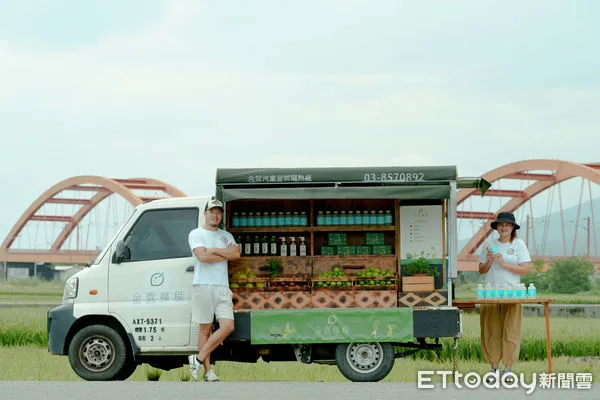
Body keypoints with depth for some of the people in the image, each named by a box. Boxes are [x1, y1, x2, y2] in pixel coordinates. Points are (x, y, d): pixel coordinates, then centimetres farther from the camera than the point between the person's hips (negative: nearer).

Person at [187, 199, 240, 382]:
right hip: (203, 286, -4)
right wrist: (225, 254, -3)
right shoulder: (196, 234, 4)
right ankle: (208, 370, 2)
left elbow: (236, 253, 0)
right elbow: (202, 256, -13)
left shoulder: (226, 236, 19)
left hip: (223, 287, 5)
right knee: (205, 329, -1)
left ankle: (199, 359, -2)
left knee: (228, 326, -9)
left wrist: (212, 250, -5)